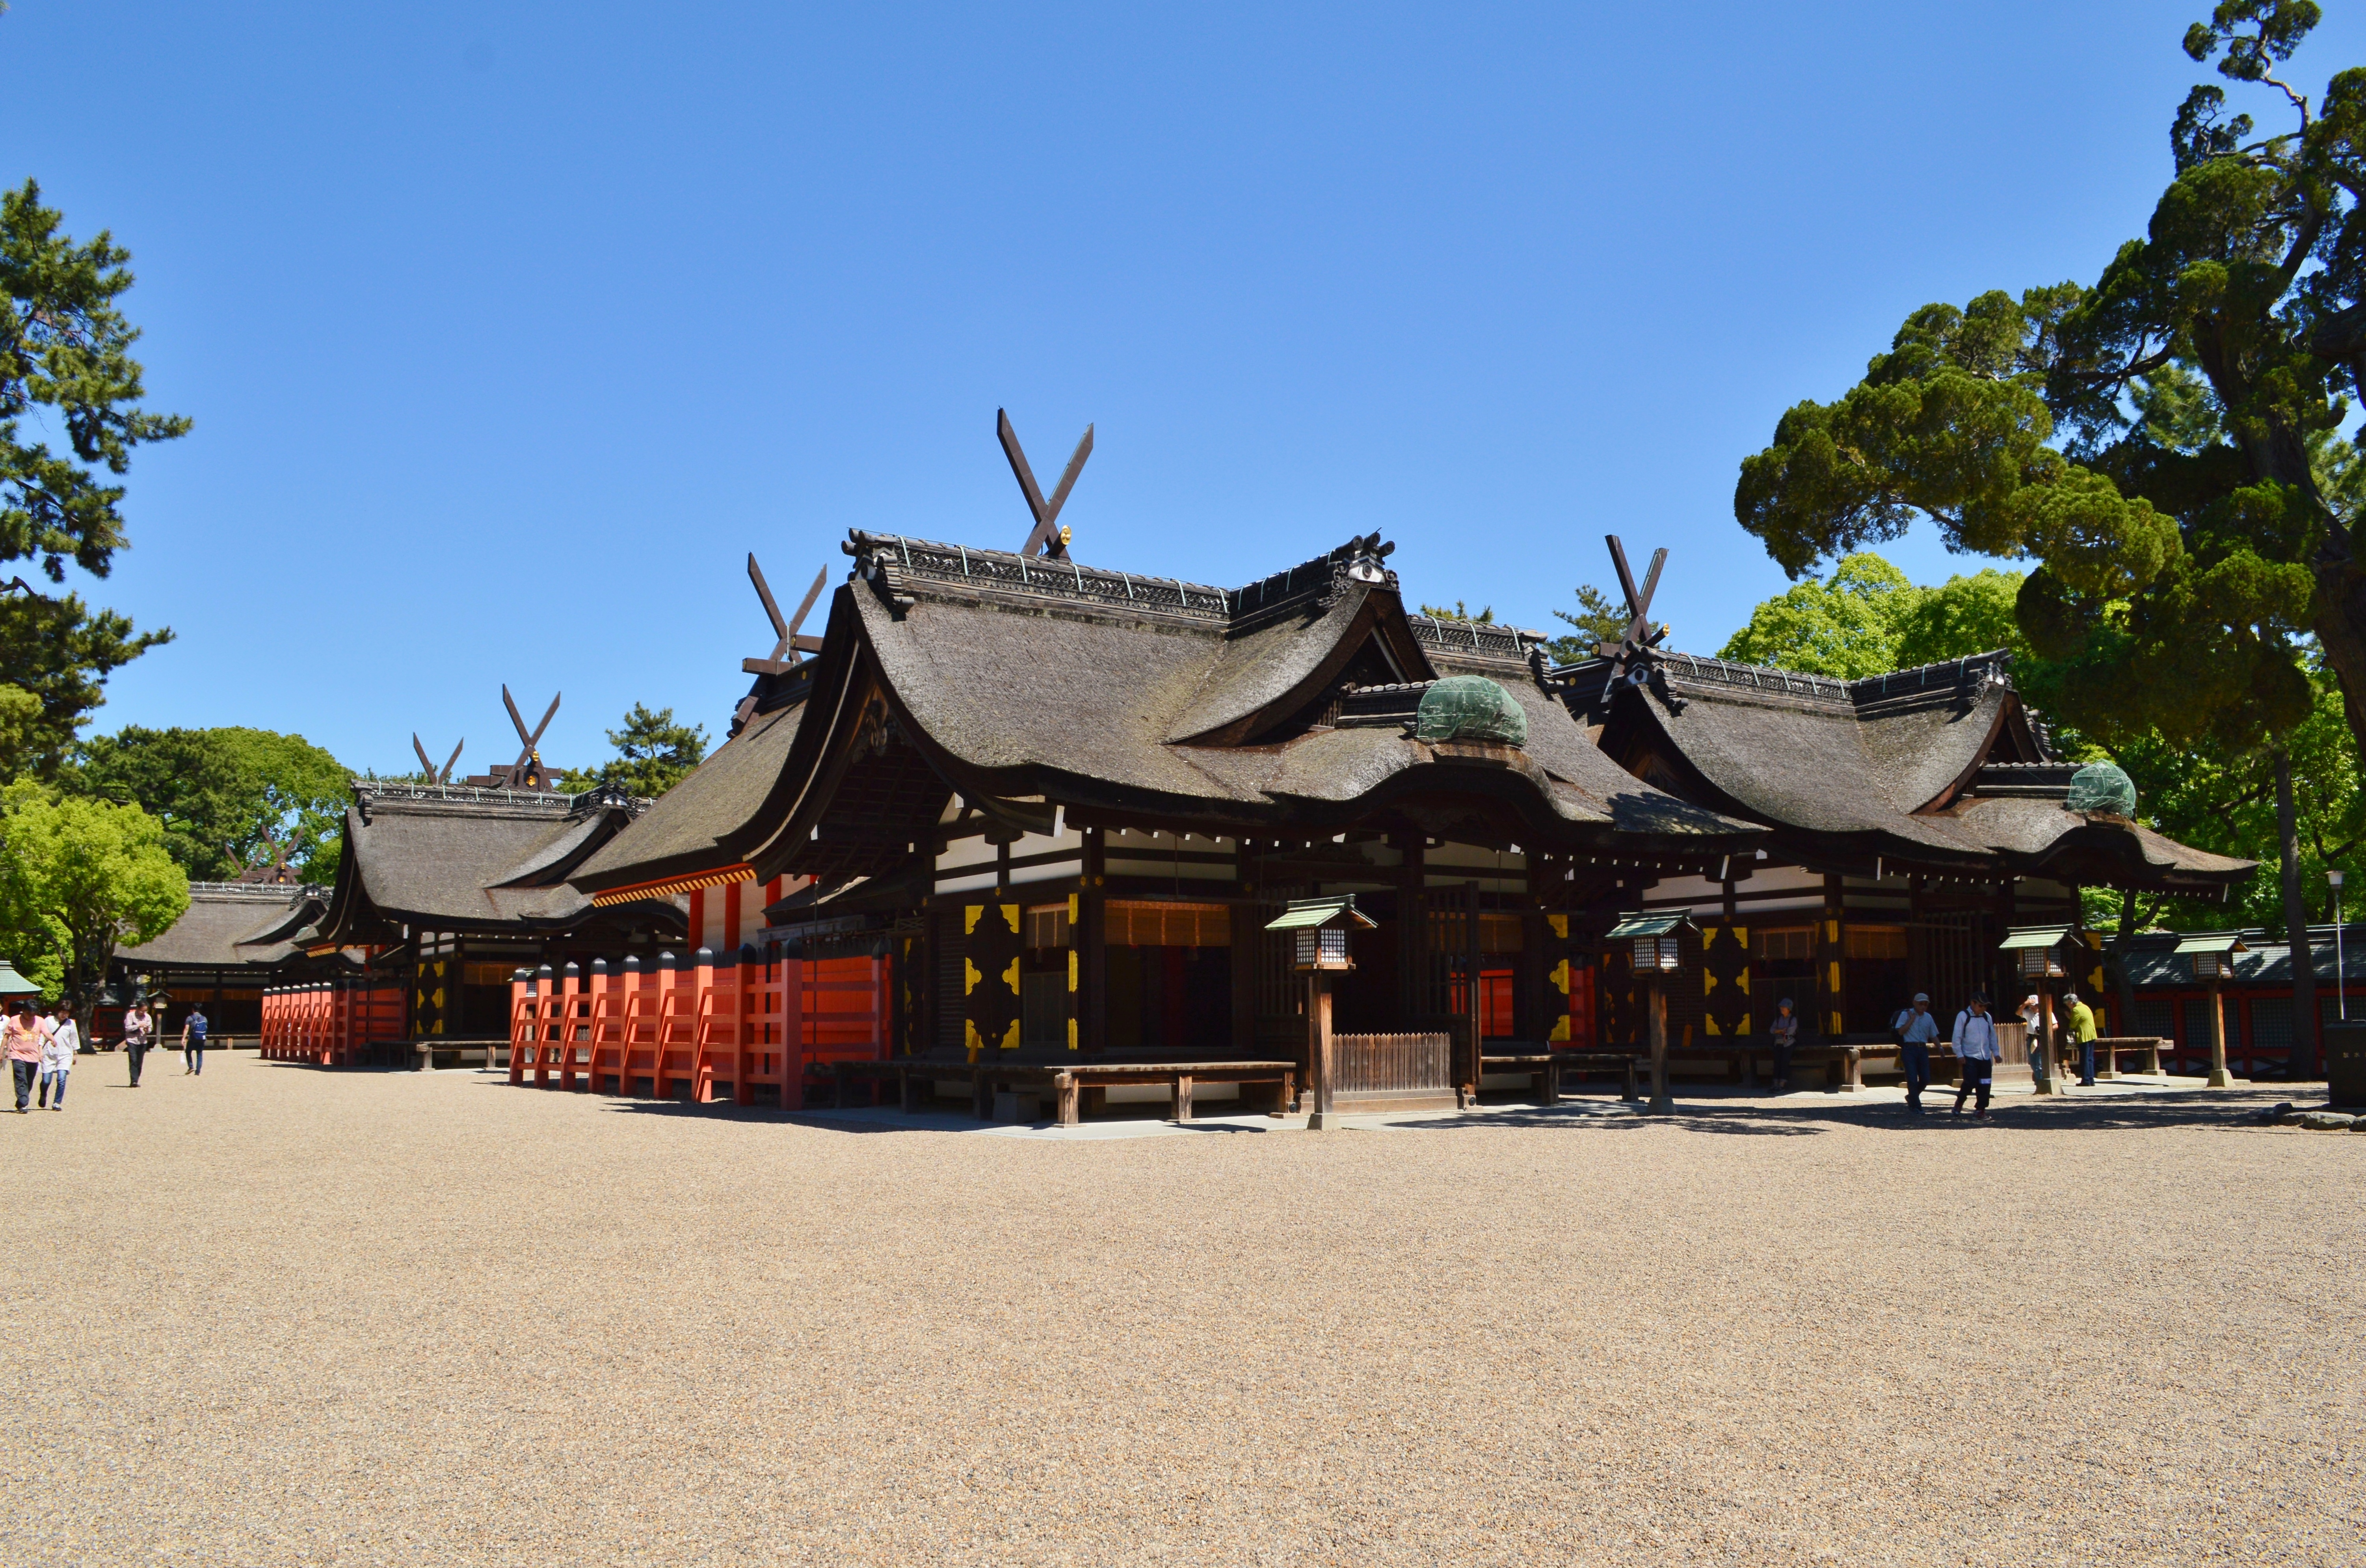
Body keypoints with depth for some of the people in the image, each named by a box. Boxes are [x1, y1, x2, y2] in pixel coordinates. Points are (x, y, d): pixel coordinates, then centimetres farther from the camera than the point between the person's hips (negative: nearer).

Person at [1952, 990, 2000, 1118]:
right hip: (1969, 1057, -5)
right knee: (1970, 1082, -13)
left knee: (1985, 1085, 4)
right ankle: (1960, 1101, 13)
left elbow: (1992, 1036, 17)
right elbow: (1957, 1037, -6)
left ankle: (1981, 1109, 15)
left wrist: (1996, 1053, 12)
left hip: (1986, 1057, 5)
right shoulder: (1963, 1016, -6)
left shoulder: (1987, 1017, 9)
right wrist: (1959, 1054, -11)